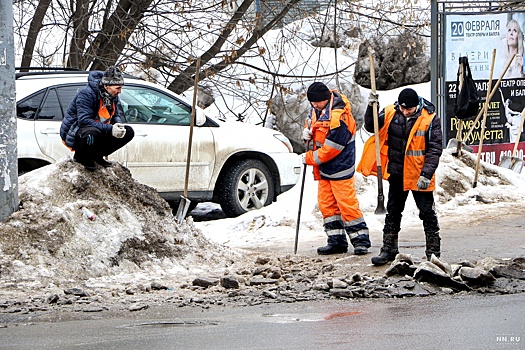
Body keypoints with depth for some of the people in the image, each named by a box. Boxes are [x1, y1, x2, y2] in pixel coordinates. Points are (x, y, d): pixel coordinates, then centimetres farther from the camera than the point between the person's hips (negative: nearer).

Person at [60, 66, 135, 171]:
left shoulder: (112, 96, 1)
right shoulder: (86, 94, -25)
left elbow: (115, 115, 14)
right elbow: (84, 121, -33)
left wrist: (118, 125, -12)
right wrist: (110, 129, -37)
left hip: (98, 132, 8)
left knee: (129, 132, -2)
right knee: (93, 133, -42)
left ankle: (97, 155, 6)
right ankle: (81, 157, -10)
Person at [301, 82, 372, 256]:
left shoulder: (338, 117, -25)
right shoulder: (317, 109, 3)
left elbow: (331, 149, -23)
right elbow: (311, 120, 25)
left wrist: (310, 158, -12)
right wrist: (308, 131, 0)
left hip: (339, 168, -9)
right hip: (324, 169, 9)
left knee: (347, 204, -8)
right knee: (326, 203, 9)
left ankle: (360, 240, -1)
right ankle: (337, 241, 15)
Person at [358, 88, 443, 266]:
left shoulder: (430, 118, -13)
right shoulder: (391, 113, -3)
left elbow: (435, 149, -13)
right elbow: (371, 127, 4)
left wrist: (427, 174, -20)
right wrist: (371, 108, -14)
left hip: (419, 175, -4)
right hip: (397, 173, 4)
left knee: (427, 212, 2)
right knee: (393, 211, 13)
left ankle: (433, 250, 11)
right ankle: (389, 249, 23)